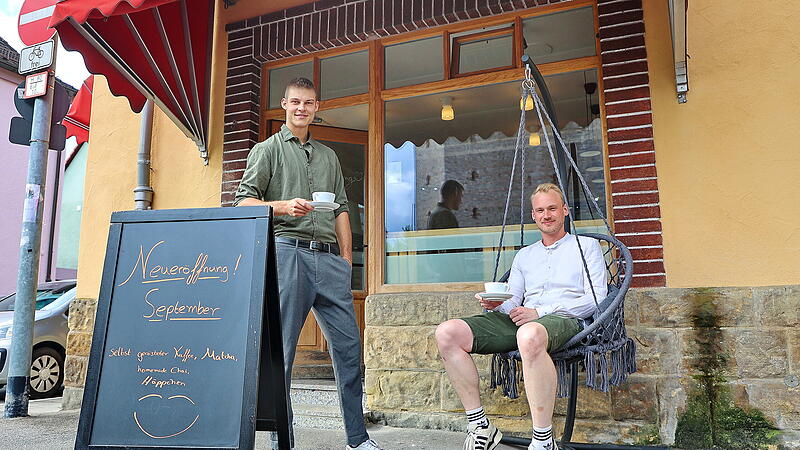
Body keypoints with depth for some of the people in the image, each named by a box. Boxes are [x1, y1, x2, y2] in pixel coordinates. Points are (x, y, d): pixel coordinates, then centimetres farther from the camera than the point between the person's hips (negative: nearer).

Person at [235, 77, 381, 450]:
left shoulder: (328, 156, 25)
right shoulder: (267, 149, 12)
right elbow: (243, 202, 2)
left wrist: (346, 258, 13)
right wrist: (283, 206, -16)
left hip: (329, 256, 4)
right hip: (287, 250, -4)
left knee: (348, 342, 1)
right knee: (281, 348, -4)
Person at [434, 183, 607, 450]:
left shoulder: (586, 246, 16)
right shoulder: (524, 255, 30)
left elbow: (596, 297, 2)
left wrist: (540, 311, -10)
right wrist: (496, 304, -7)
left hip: (564, 320, -5)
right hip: (519, 321, 5)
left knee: (530, 334, -44)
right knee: (447, 333, -19)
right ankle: (480, 427, -14)